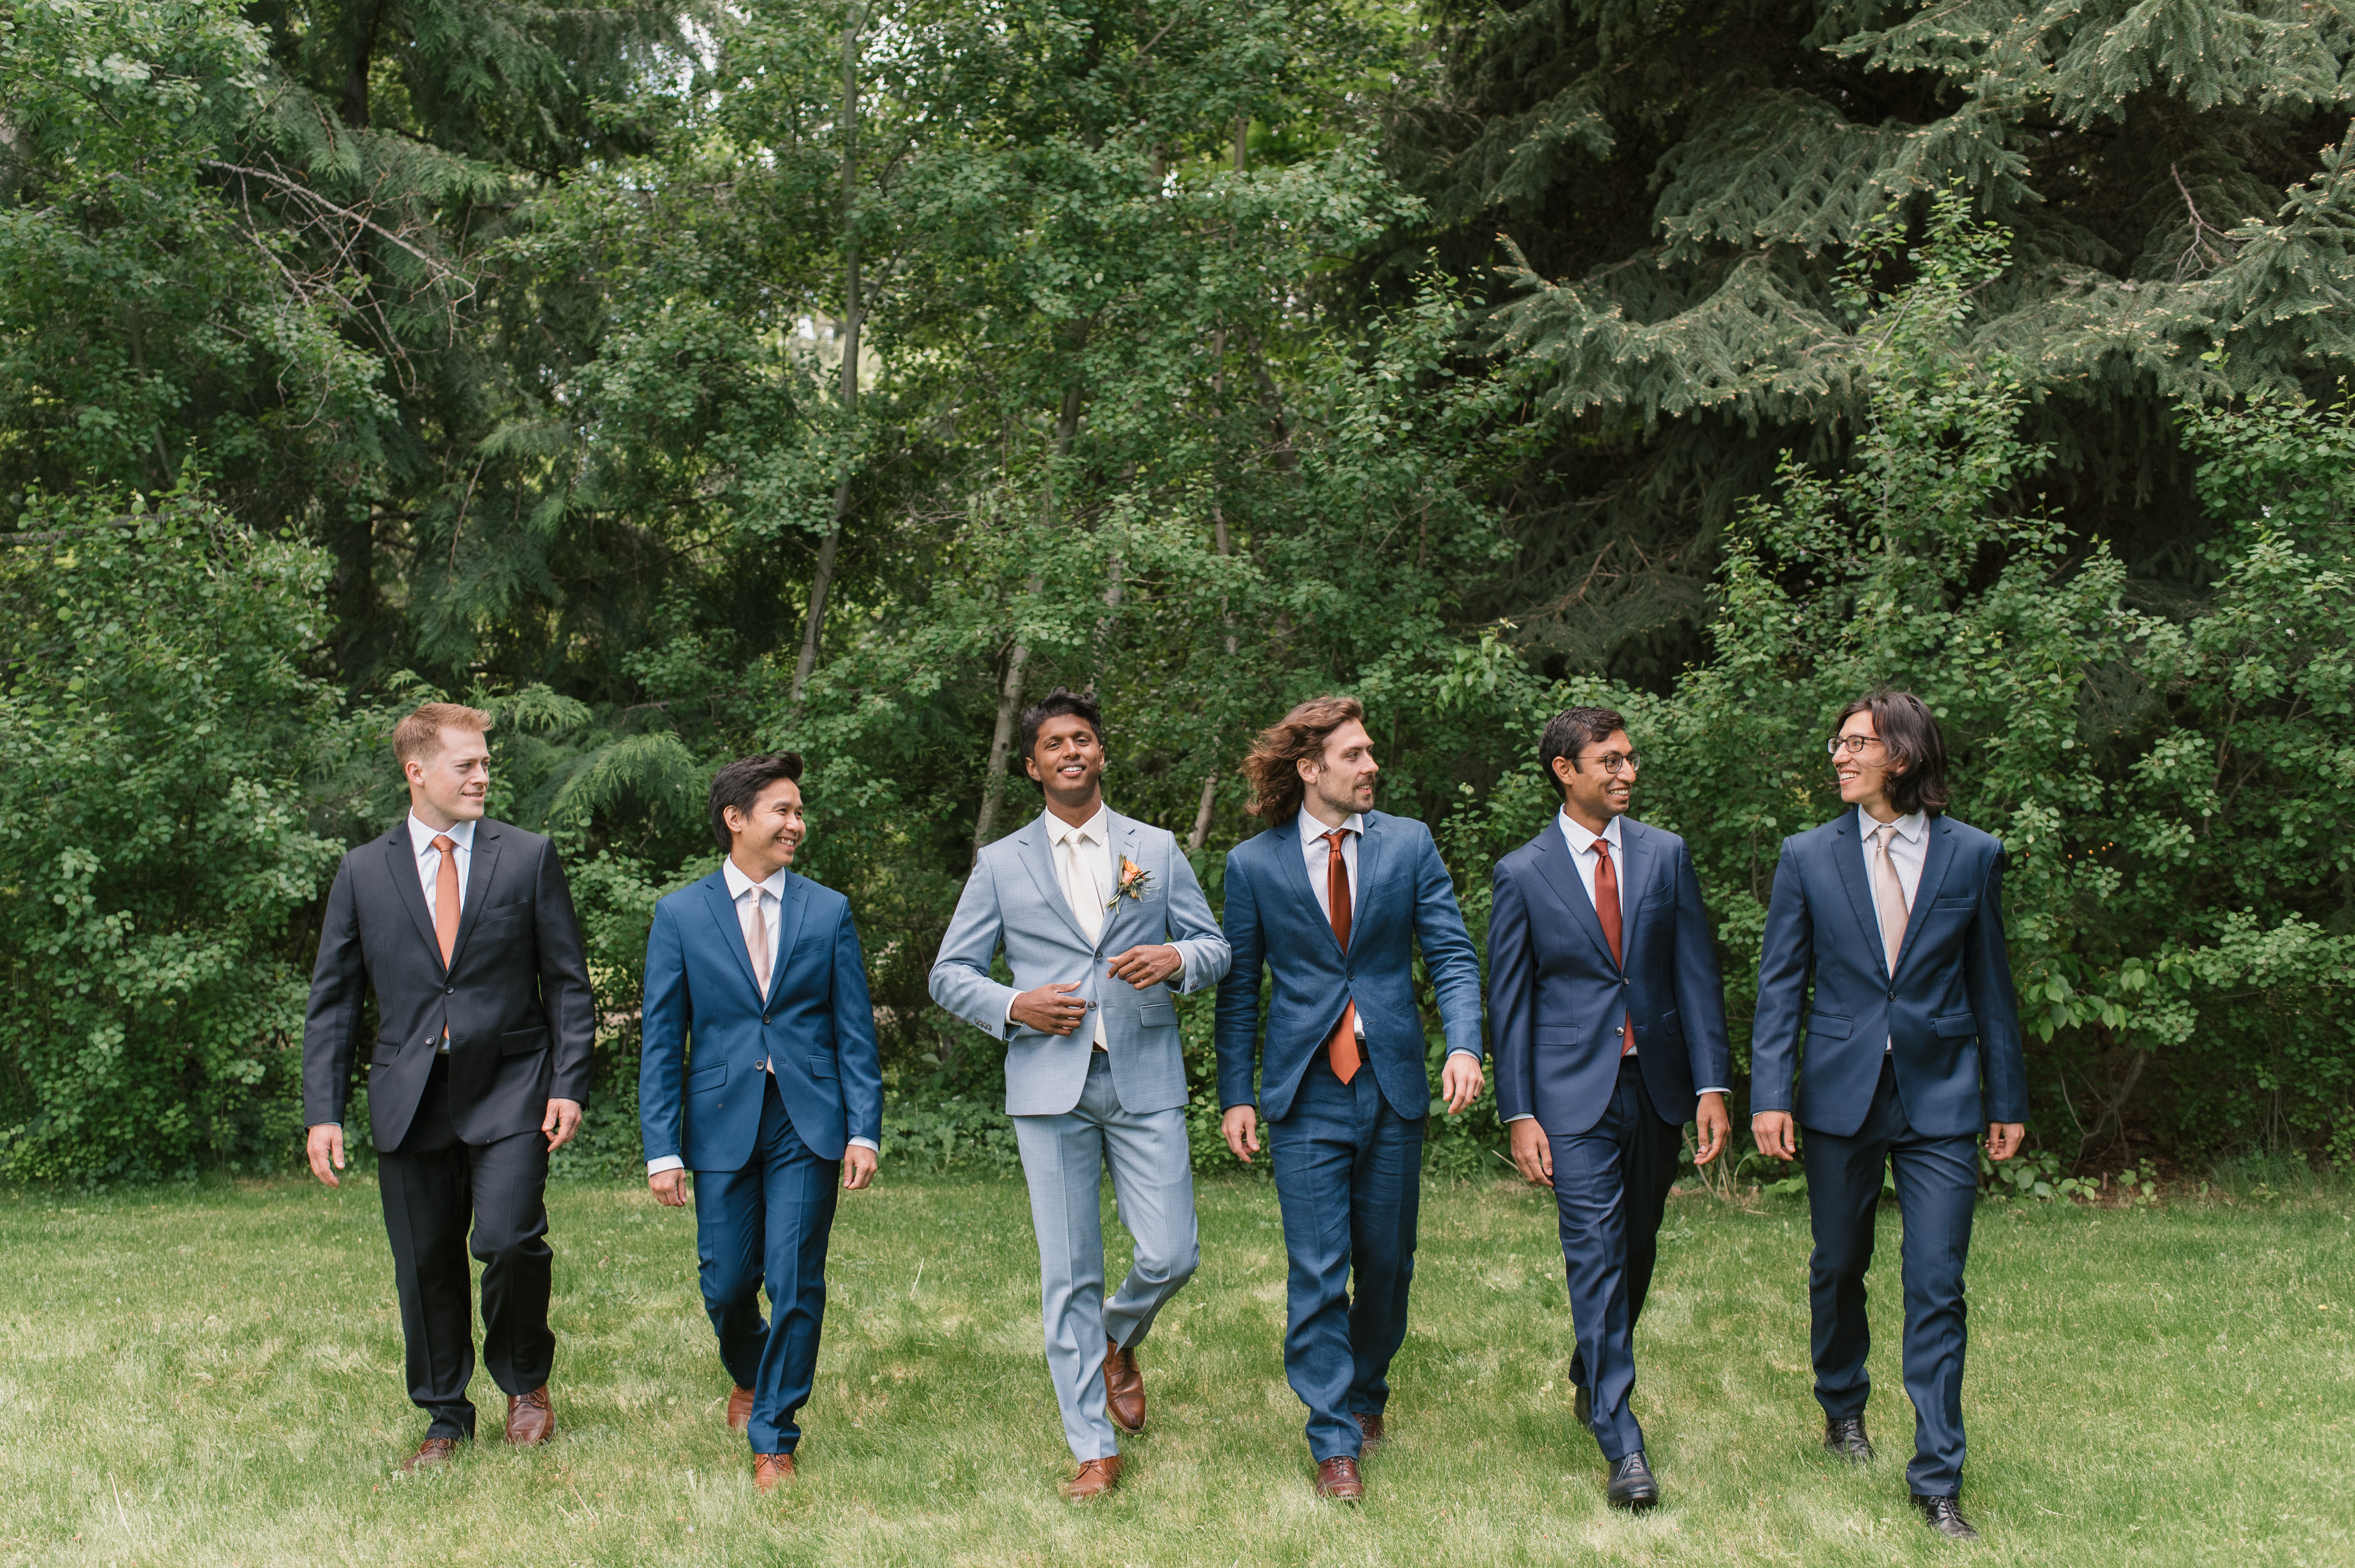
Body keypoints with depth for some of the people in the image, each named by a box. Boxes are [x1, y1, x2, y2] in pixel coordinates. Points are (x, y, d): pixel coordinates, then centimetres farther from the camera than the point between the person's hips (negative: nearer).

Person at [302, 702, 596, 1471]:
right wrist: (324, 1112, 1)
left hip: (509, 1090, -2)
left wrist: (569, 1084, -4)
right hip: (409, 1099, 2)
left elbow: (569, 983, 5)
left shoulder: (529, 858, 4)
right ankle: (445, 1420, 22)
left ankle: (526, 1384, 12)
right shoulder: (363, 872, 7)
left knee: (509, 1242, -14)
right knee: (425, 1265, 5)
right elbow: (332, 1001, 8)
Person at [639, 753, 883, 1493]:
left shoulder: (828, 912, 6)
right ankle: (748, 1378, 39)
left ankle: (774, 1437, 11)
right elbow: (661, 1042, 2)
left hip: (807, 1126, 0)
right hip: (722, 1123, 0)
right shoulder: (680, 915, 3)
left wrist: (863, 1131, -4)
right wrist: (662, 1149, -4)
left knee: (796, 1284, -3)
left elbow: (855, 1033, 5)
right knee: (726, 1283, 6)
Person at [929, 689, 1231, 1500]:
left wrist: (1177, 958, -11)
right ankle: (1094, 1449, 9)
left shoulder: (1156, 849, 11)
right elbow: (951, 973, 9)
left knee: (1171, 1255, -5)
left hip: (1144, 1079, 1)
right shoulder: (1000, 864, 9)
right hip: (1049, 1085, -1)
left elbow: (1216, 947, 12)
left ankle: (1118, 1342, 30)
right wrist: (1013, 1006, -9)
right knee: (1068, 1274, 0)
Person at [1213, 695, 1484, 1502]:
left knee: (1387, 1261, 11)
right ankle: (1336, 1443, 3)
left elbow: (1451, 953, 0)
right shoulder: (1253, 864, 0)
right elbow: (1238, 987, 5)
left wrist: (1463, 1045, -16)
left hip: (1394, 1087, 2)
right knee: (1317, 1274, -4)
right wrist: (1235, 1095, 1)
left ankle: (1367, 1394, 35)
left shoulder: (1408, 844, 3)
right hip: (1307, 1095, -2)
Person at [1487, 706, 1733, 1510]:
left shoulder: (1666, 855, 6)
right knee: (1597, 1257, -9)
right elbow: (1509, 1002, 1)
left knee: (1637, 1254, 13)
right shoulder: (1523, 874, -1)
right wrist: (1520, 1115, -5)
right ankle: (1622, 1446, -8)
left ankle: (1592, 1380, 37)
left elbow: (1697, 973, 5)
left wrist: (1711, 1085, -3)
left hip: (1658, 1086, 4)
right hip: (1575, 1095, -3)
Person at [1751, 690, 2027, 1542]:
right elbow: (1781, 985, 2)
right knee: (1838, 1268, 14)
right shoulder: (1808, 855, 2)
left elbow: (1991, 985, 7)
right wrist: (1769, 1095, -6)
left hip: (1939, 1096, -1)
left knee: (1937, 1288, -3)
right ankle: (1843, 1408, 39)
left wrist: (2007, 1100, 8)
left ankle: (1937, 1480, 4)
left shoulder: (1973, 855, 2)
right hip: (1840, 1093, 1)